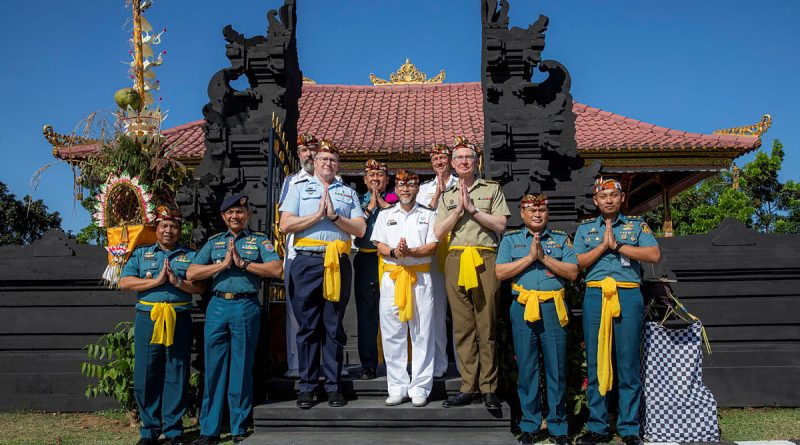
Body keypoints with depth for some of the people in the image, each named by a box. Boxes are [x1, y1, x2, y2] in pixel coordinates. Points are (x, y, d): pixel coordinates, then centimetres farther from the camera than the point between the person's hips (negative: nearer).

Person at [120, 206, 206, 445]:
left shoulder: (190, 256, 13)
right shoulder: (141, 254, 14)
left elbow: (201, 287, 2)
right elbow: (124, 282, 0)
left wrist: (178, 282, -13)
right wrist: (156, 281, -9)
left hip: (179, 320, 0)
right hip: (147, 319, 1)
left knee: (177, 376, 2)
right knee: (146, 375, 2)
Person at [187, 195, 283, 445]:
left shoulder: (259, 240, 9)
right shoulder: (214, 242, 17)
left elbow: (276, 269, -6)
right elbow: (191, 273, 6)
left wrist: (242, 263, -10)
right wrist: (223, 264, -5)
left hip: (246, 307, -2)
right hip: (217, 306, 3)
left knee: (241, 369, 2)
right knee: (213, 368, 5)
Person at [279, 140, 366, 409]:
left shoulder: (348, 193, 18)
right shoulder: (299, 188, 13)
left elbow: (360, 229, 6)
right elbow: (285, 225, 0)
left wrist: (334, 216, -6)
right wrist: (318, 214, -7)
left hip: (338, 263, 1)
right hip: (307, 262, -1)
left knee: (334, 327, 4)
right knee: (307, 326, 1)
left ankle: (333, 386, 10)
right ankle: (307, 386, 9)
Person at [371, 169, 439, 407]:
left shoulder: (428, 215, 12)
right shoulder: (385, 215, 16)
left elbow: (432, 247, 1)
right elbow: (379, 246, 6)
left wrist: (410, 252, -16)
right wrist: (394, 252, -15)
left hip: (420, 276, -1)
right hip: (392, 275, 2)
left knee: (422, 332, -2)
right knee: (392, 333, 0)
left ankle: (419, 388, 5)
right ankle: (397, 387, 9)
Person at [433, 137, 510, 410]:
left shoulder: (492, 189, 12)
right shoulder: (447, 196, 19)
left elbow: (500, 225, 0)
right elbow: (439, 233, 8)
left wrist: (473, 208, -5)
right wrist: (459, 209, -2)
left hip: (484, 260, -2)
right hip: (455, 261, 3)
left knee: (487, 326, -4)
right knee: (462, 327, 2)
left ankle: (489, 388, 3)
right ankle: (469, 387, 8)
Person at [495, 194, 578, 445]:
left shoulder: (561, 239, 14)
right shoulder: (510, 239, 12)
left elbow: (573, 272, 2)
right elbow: (500, 272, -1)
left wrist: (544, 257, -7)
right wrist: (530, 257, -7)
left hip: (553, 309, 0)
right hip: (523, 308, 0)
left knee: (557, 368, 2)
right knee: (526, 368, 3)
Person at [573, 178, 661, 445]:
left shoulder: (636, 225, 13)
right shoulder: (585, 229, 16)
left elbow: (655, 255, -3)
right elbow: (576, 263, 4)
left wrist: (617, 245, -6)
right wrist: (603, 245, -5)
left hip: (628, 295, -1)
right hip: (595, 295, 1)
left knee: (628, 363, 0)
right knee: (595, 362, 3)